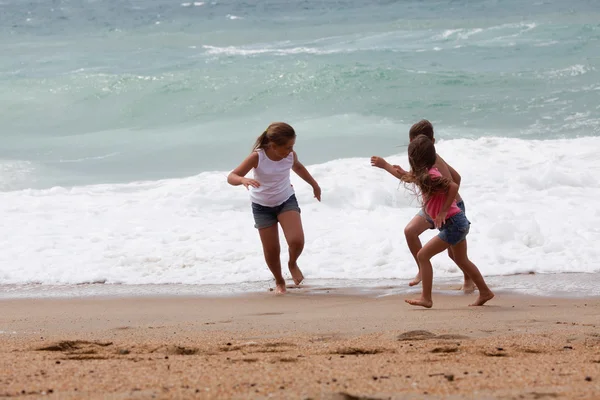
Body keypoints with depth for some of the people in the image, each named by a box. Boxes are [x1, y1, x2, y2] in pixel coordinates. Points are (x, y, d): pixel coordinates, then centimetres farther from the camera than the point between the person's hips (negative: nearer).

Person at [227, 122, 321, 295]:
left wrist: (314, 184, 25)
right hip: (262, 206, -2)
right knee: (271, 251, 2)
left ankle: (293, 264, 13)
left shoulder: (290, 155, -14)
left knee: (297, 240, -21)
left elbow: (298, 167, 12)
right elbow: (231, 177, -28)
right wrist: (243, 180, -51)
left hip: (286, 201, 2)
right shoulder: (257, 157, -26)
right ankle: (279, 282, 31)